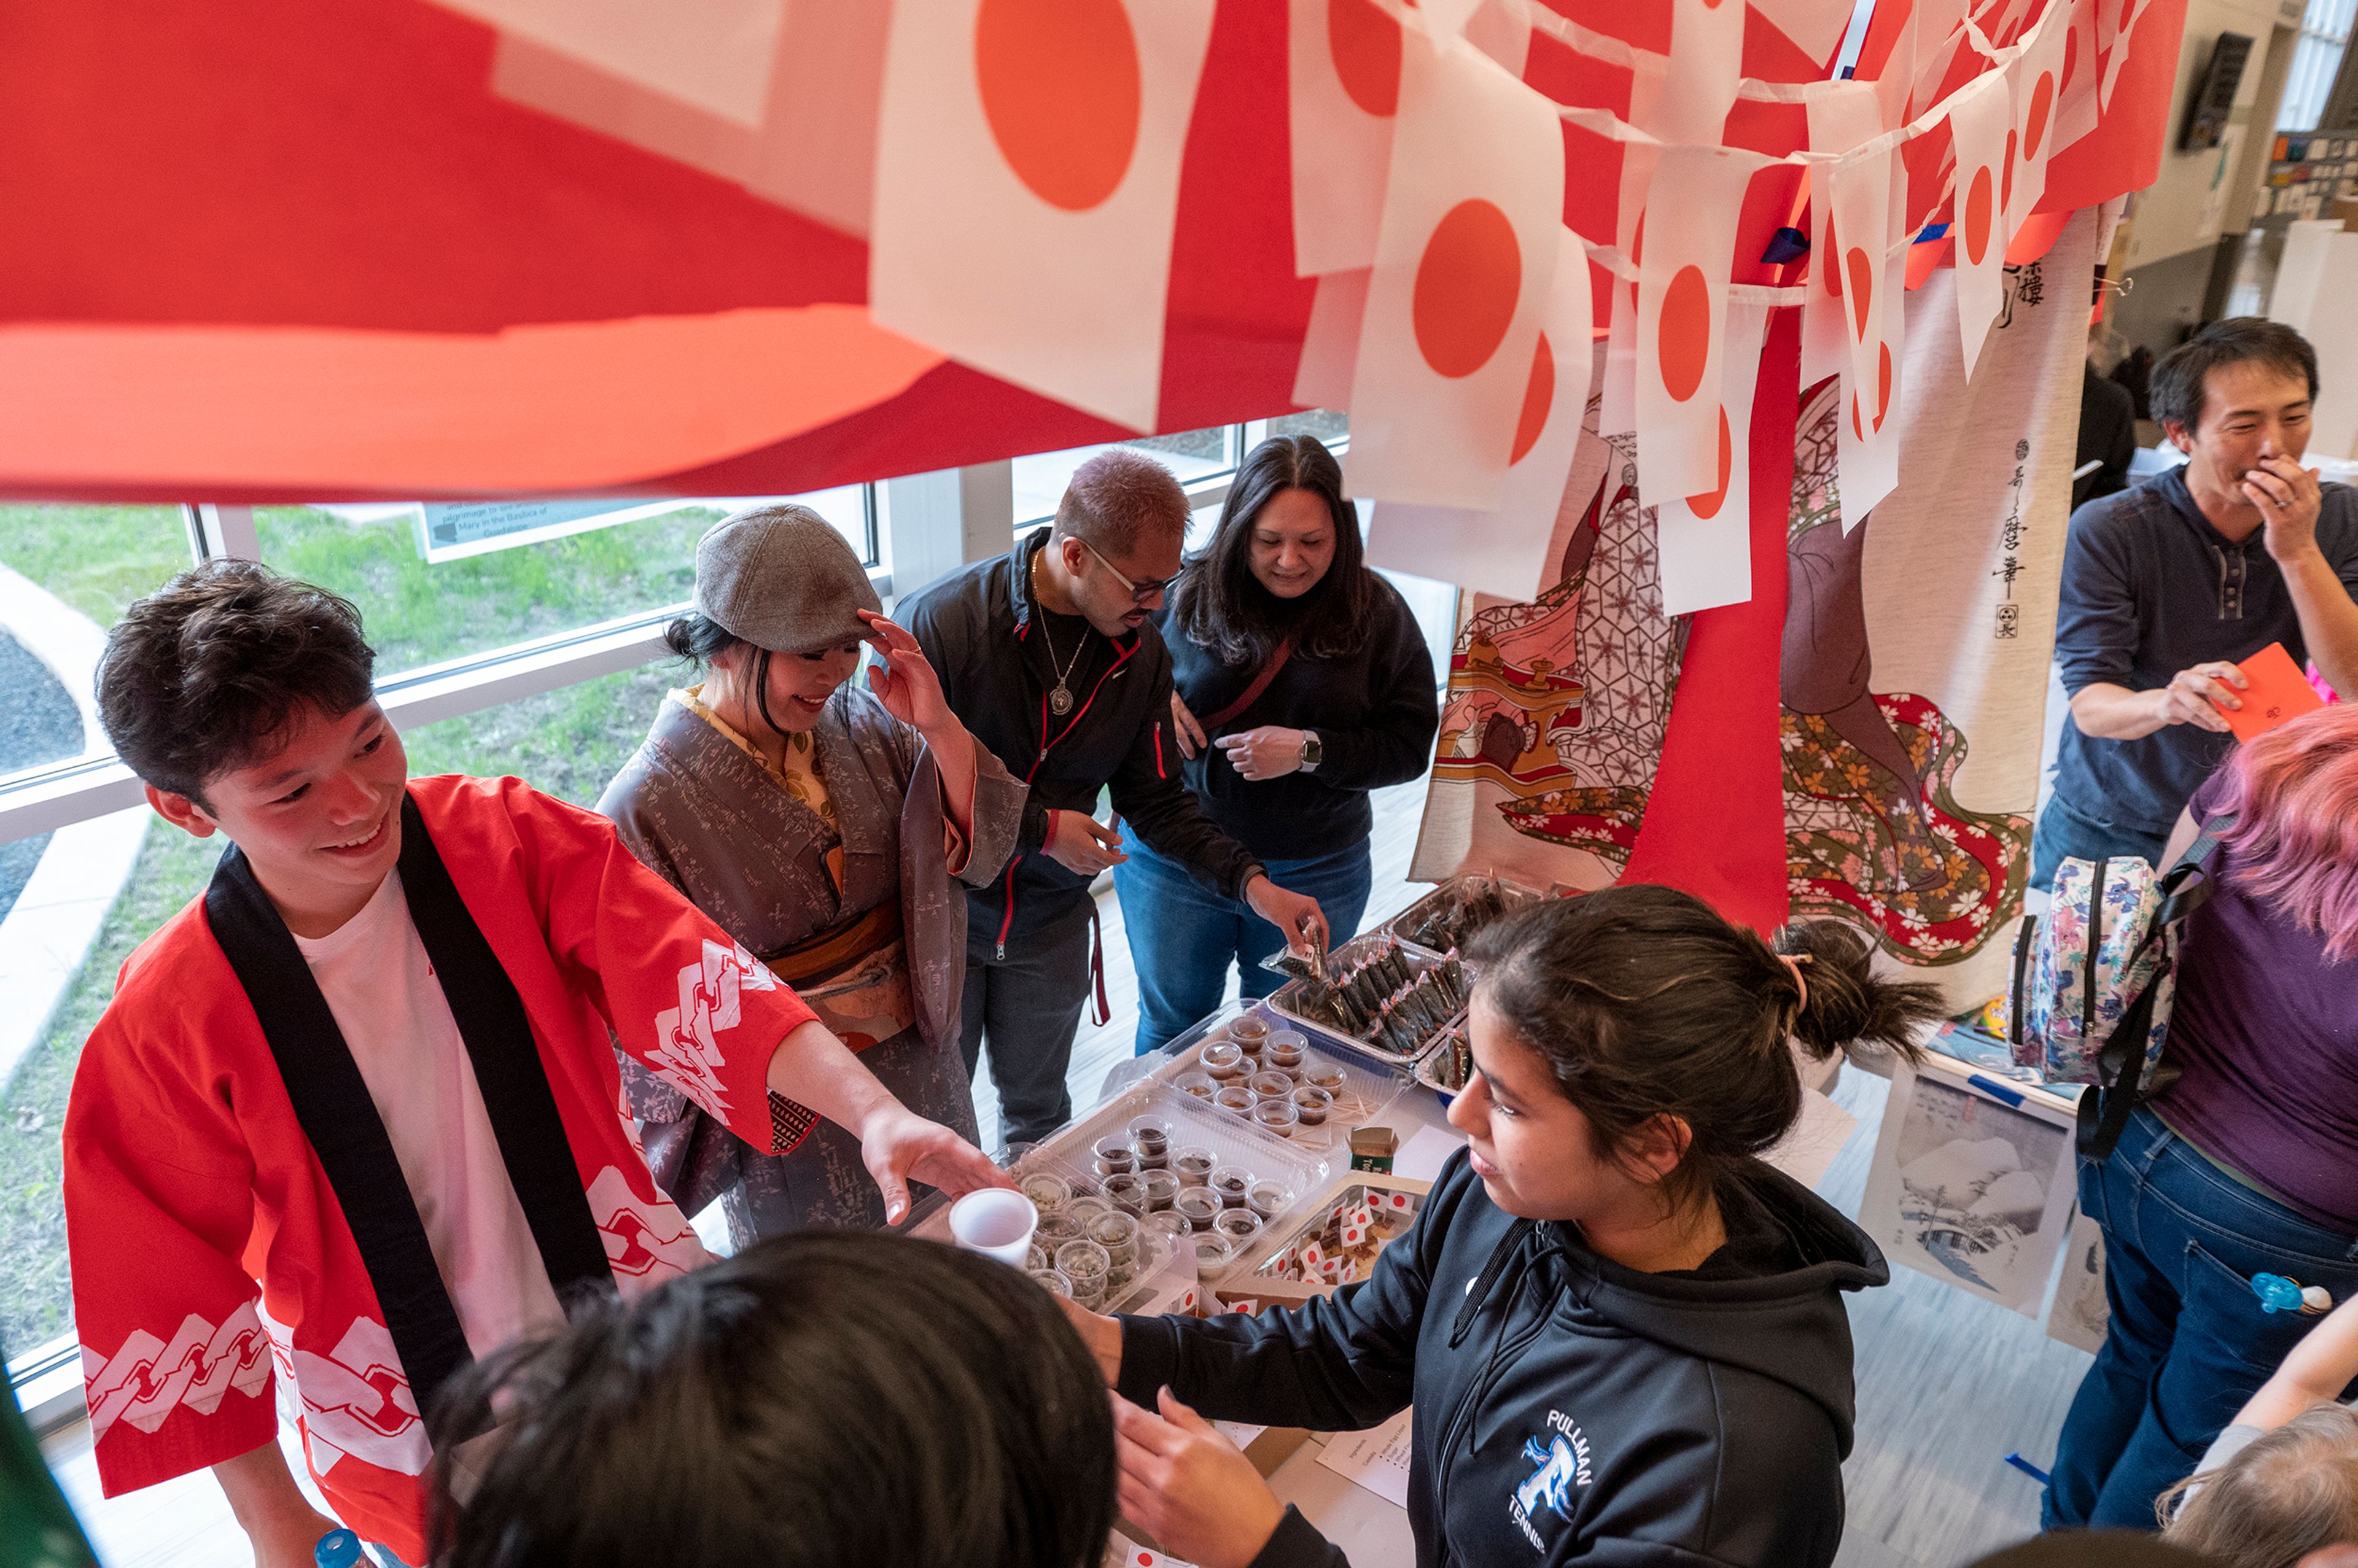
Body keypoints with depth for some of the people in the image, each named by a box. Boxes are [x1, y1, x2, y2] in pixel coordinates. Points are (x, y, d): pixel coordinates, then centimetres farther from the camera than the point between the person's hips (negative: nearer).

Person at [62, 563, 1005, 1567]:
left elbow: (686, 977, -27)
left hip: (636, 1332, 2)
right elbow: (183, 1290, -8)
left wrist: (874, 1110, -42)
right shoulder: (168, 1023, -19)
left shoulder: (508, 840, -16)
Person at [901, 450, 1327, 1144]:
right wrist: (1038, 828, -21)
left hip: (1052, 929, 4)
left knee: (1038, 1112, 23)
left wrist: (1250, 880, -11)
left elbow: (1155, 798, 1)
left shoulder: (1142, 654, -6)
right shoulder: (941, 623, -23)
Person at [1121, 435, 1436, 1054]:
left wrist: (1310, 750, -23)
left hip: (1316, 874, 0)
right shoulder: (1185, 591, -9)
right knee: (1172, 1024, 20)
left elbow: (1410, 746, -8)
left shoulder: (1376, 611, -8)